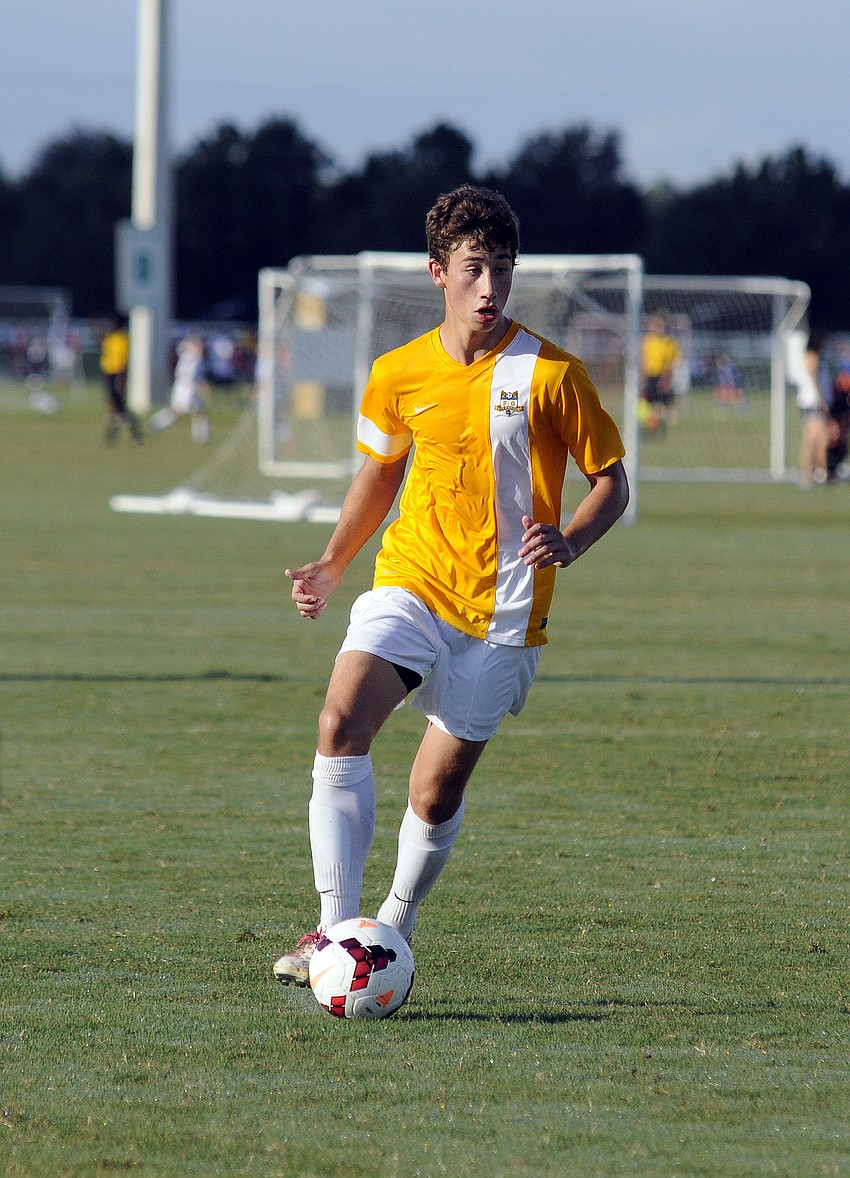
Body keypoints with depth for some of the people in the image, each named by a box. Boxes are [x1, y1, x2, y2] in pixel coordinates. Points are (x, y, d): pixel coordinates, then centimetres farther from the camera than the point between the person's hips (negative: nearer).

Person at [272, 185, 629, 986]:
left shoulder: (551, 374, -6)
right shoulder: (398, 375, 4)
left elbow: (611, 481, 1)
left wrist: (569, 542, -19)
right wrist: (331, 565, 10)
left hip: (501, 611, -2)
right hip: (409, 584, 2)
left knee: (436, 792, 1)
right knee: (342, 722, -23)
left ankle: (392, 932, 26)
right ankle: (336, 929, -23)